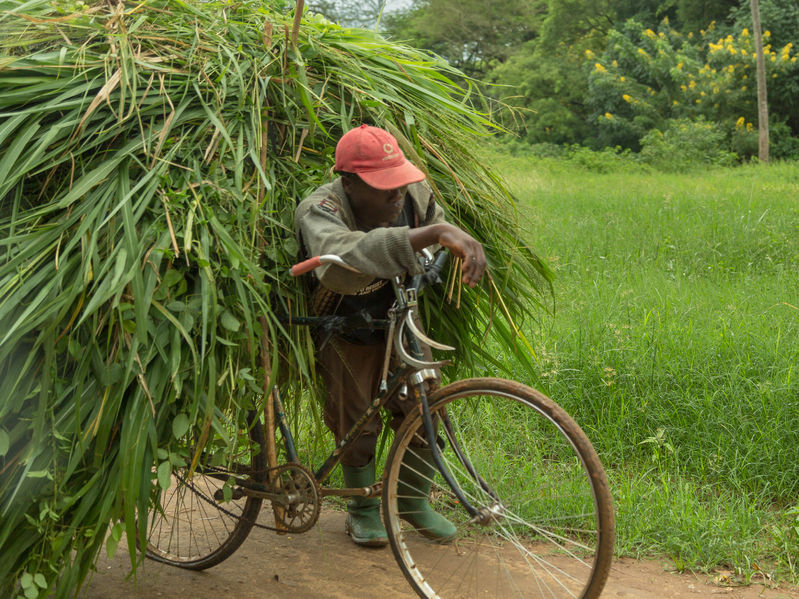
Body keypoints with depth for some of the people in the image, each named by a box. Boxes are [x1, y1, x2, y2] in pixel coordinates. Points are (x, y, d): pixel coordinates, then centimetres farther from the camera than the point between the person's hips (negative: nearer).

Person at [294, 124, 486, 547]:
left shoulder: (415, 193, -19)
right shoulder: (319, 212, -37)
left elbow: (434, 220, 10)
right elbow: (344, 261, -62)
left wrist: (459, 242, -11)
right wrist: (432, 234, -70)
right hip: (344, 334, -4)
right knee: (356, 427, 2)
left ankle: (414, 501, 27)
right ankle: (364, 509, 29)